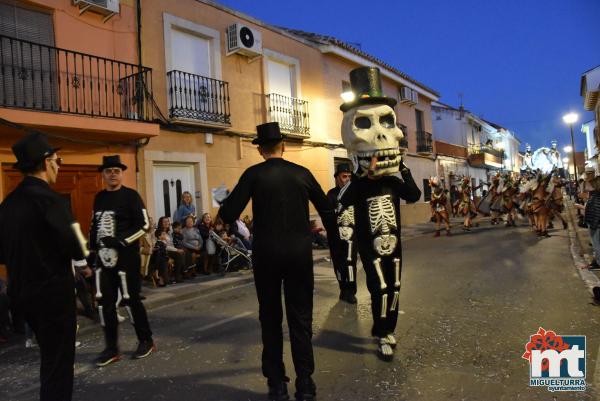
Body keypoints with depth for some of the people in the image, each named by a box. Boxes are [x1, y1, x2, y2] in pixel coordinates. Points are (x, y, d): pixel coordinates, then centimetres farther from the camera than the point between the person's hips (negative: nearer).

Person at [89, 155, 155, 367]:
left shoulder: (131, 195, -6)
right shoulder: (99, 197, 13)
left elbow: (144, 225, -12)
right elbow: (94, 224, 21)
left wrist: (121, 241, -21)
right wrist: (92, 246, 13)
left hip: (126, 257, -6)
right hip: (104, 257, 6)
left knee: (131, 300, 1)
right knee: (105, 302, 7)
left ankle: (146, 341, 20)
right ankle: (112, 349, 20)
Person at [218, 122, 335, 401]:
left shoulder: (254, 174, -5)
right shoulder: (302, 173, 2)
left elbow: (228, 215, -12)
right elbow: (327, 209, 11)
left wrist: (224, 209, 10)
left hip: (266, 254, -1)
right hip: (300, 253, 2)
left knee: (271, 318, 12)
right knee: (301, 317, 9)